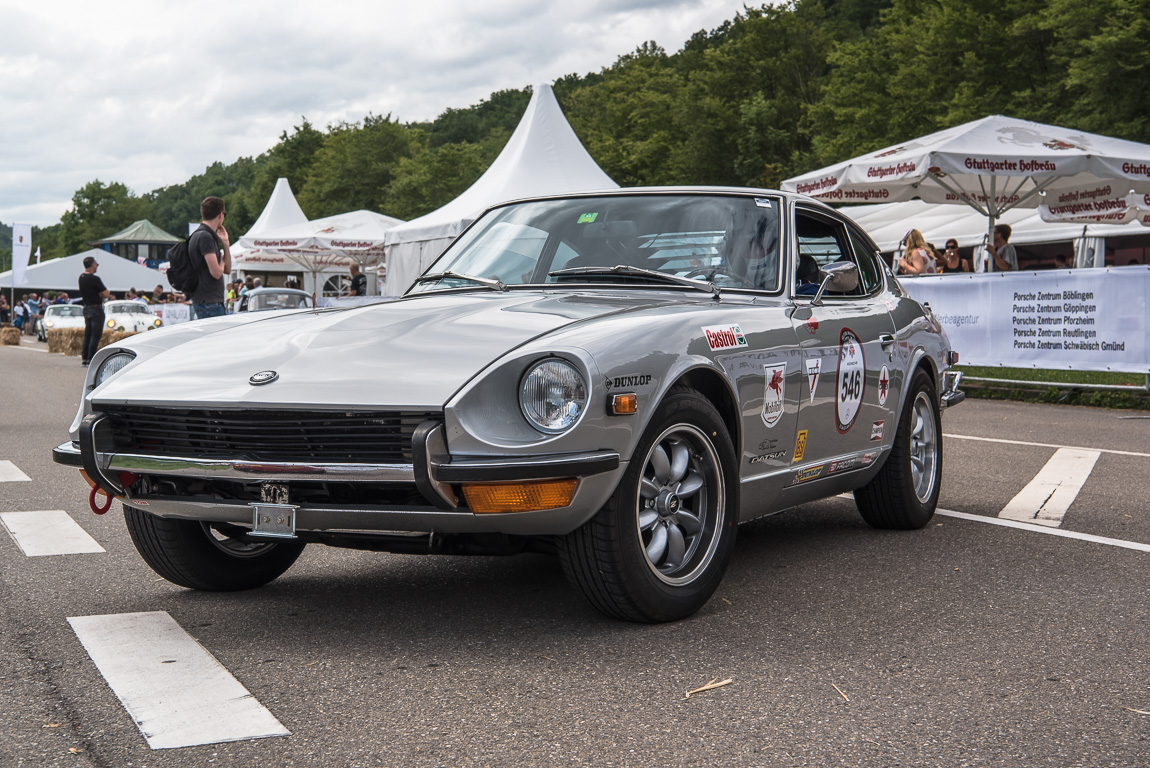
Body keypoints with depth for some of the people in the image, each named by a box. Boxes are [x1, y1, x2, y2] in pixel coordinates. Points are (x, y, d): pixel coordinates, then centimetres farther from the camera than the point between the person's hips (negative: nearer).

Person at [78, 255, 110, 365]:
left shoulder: (81, 278, 8)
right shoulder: (94, 279, -19)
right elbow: (106, 294, -17)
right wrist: (101, 295, 2)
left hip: (86, 308, 8)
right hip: (96, 309, -8)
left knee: (87, 334, 12)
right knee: (95, 335, -4)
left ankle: (84, 358, 12)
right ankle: (91, 359, -5)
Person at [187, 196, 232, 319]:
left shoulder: (209, 236, 19)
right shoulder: (205, 236, -13)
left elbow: (228, 270, 19)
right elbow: (216, 272, -20)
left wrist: (225, 243, 11)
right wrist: (222, 261, 2)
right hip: (208, 303, -10)